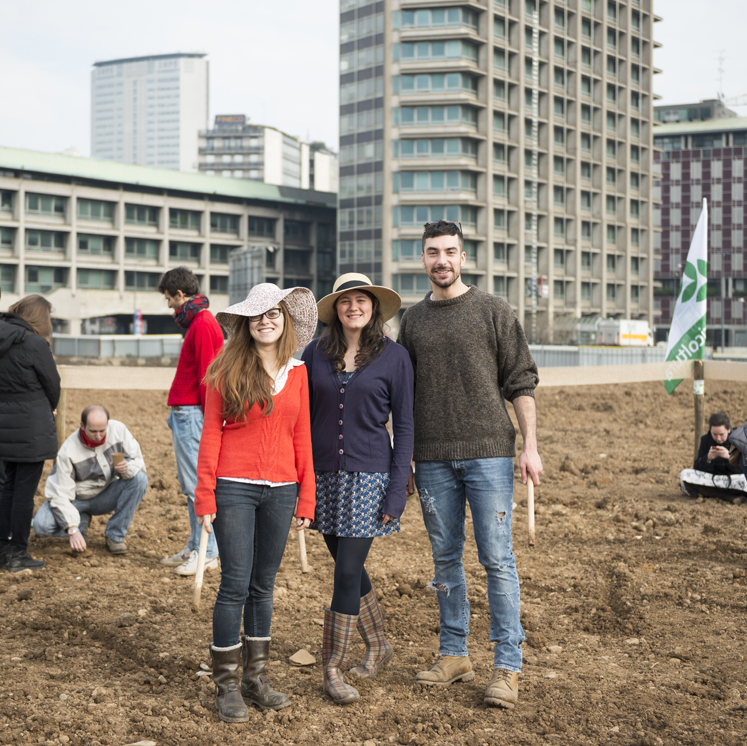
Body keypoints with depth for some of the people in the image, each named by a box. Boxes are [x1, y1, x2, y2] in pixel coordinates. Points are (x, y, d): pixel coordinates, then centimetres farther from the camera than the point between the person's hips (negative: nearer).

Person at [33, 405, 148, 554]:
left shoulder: (118, 429, -16)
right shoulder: (68, 451, -24)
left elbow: (138, 462, -10)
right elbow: (60, 494, -23)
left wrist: (127, 468, -35)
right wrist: (72, 529, -34)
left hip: (106, 496, 2)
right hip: (77, 499, -2)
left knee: (140, 479, -26)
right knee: (41, 525, -28)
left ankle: (115, 535, -13)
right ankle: (81, 521, 5)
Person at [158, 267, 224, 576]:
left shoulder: (203, 324, -14)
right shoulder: (198, 321, 18)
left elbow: (207, 376, -18)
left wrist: (208, 420, -19)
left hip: (192, 414, -11)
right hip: (184, 413, 11)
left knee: (197, 485, -6)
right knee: (191, 486, 13)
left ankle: (207, 554, 0)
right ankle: (195, 547, 20)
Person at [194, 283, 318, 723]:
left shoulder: (297, 373, 7)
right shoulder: (228, 371, -2)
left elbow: (302, 439, 9)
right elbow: (211, 435, -2)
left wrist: (306, 499, 6)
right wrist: (205, 498, -7)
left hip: (280, 490, 3)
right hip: (235, 488, -3)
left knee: (263, 587, 12)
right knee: (235, 586, -2)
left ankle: (256, 678, 23)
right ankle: (228, 686, 10)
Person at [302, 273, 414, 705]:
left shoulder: (394, 357, -3)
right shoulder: (316, 353, 4)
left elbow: (404, 426, -2)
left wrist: (397, 489, -9)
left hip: (369, 475, -3)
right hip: (324, 474, 4)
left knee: (348, 571, -6)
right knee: (350, 567, 13)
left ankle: (333, 669, 6)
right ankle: (378, 644, 34)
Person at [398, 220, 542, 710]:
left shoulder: (494, 312, 2)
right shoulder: (413, 319, 12)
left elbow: (521, 383, 1)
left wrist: (530, 445, -6)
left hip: (488, 452, -3)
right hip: (432, 458, 4)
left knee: (497, 558, -3)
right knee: (446, 557, 9)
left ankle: (508, 665, 4)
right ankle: (455, 654, 21)